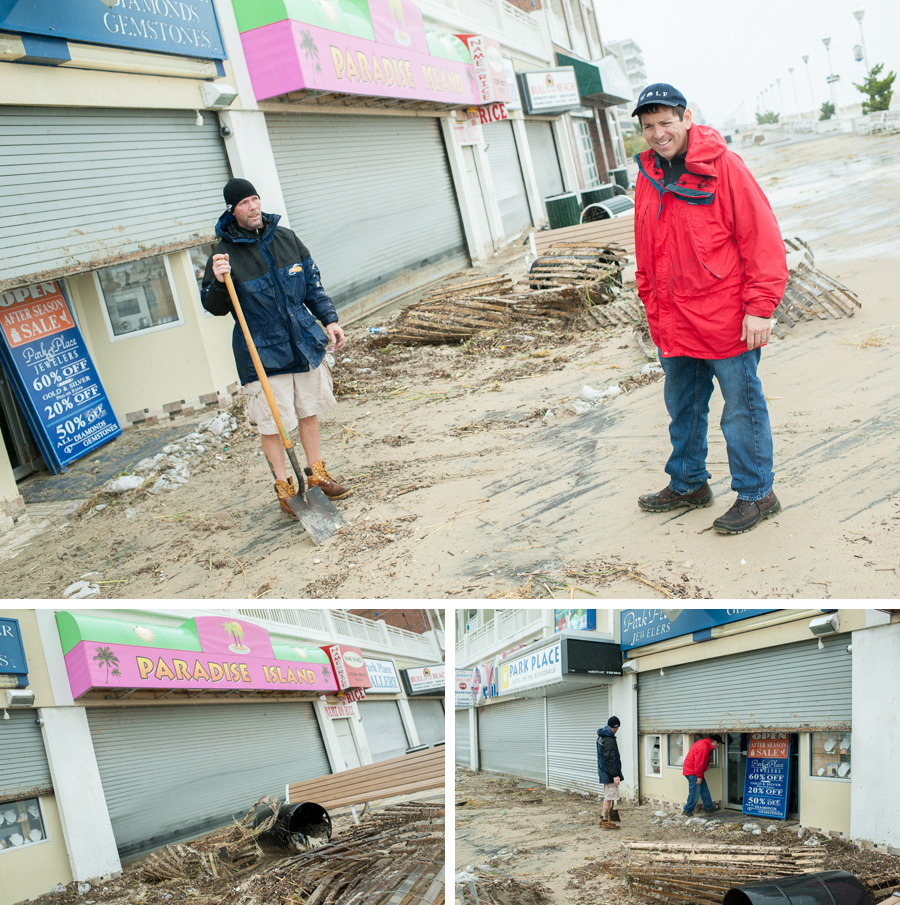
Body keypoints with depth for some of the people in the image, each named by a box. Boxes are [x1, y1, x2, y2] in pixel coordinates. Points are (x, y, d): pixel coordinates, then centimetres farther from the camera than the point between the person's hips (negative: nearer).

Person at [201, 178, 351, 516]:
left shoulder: (285, 238, 5)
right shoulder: (225, 253, -9)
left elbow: (312, 284, 13)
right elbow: (215, 308, -5)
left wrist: (329, 320, 7)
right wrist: (219, 283, -24)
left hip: (303, 344, 5)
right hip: (263, 354, -4)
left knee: (309, 411, 14)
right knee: (272, 422, 0)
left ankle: (317, 474, 30)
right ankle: (284, 488, 14)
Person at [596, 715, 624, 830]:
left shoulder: (601, 736, 10)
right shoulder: (609, 740, -21)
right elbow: (610, 759, -23)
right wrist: (615, 775, -21)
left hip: (603, 771, 10)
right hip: (609, 772, -10)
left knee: (607, 796, 17)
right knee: (609, 797, -3)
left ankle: (603, 818, 22)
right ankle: (605, 821, 1)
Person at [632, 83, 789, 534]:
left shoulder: (722, 166, -10)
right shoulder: (648, 177, 9)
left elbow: (762, 238, -11)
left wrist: (760, 306, -15)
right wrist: (652, 304, 15)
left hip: (727, 321, -6)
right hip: (673, 324, 6)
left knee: (741, 408, 4)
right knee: (682, 407, 19)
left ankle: (756, 493, 18)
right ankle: (688, 484, 36)